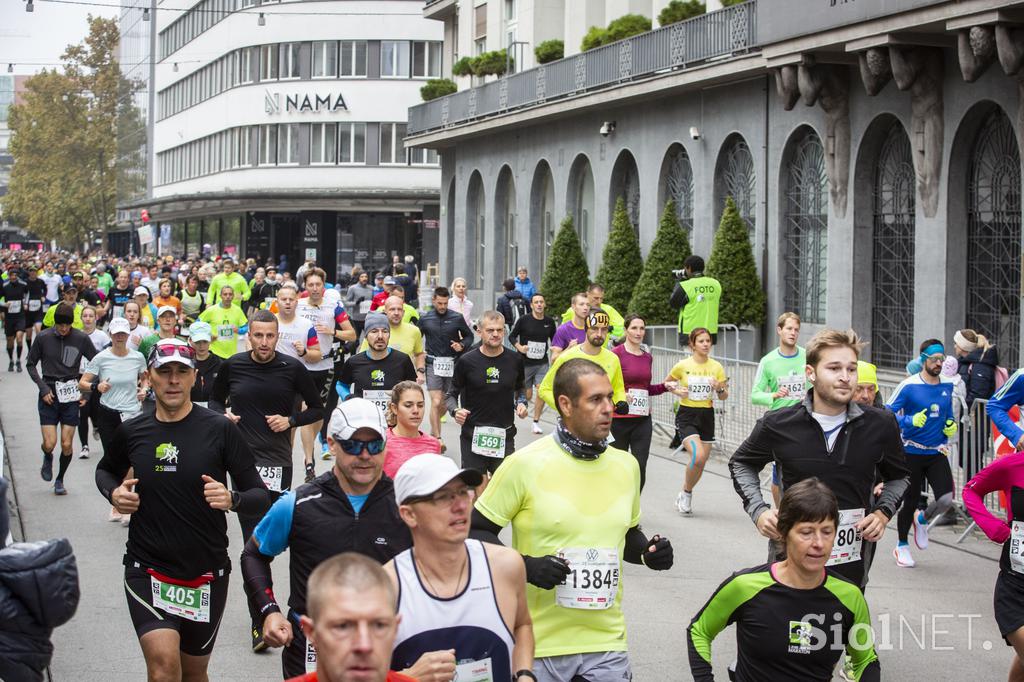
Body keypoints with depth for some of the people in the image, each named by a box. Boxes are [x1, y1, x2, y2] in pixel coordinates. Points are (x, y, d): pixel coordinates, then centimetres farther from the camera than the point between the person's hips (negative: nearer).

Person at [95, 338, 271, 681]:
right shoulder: (132, 431, 0)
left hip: (207, 573, 0)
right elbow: (106, 469, 22)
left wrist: (232, 499, -27)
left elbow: (261, 497, -5)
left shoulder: (220, 430, -7)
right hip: (147, 568, 0)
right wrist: (114, 493, 0)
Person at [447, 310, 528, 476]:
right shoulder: (466, 361, -4)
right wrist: (455, 411, -16)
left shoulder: (514, 360, 3)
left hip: (505, 437, 2)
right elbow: (452, 394, 4)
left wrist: (521, 403, -1)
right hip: (472, 436, -2)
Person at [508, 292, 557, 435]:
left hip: (542, 363, 2)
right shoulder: (524, 320, -7)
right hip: (525, 362, -2)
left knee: (541, 391, -13)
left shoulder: (549, 321, 3)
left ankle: (536, 422, 1)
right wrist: (519, 347, -17)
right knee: (527, 395, 1)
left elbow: (554, 340, 16)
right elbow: (512, 336, 0)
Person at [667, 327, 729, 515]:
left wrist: (719, 389, -15)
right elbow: (666, 383, 10)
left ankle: (685, 495, 30)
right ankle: (686, 493, 1)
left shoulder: (716, 367, 2)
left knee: (701, 462, 6)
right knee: (698, 456, -23)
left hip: (707, 416, 4)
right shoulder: (683, 365, -6)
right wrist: (677, 391, -9)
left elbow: (724, 396, 7)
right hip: (686, 416, -4)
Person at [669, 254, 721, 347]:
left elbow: (673, 303, 1)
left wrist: (678, 283, 10)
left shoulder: (685, 286, -13)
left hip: (690, 333, -4)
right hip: (711, 332, 5)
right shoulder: (716, 284, 2)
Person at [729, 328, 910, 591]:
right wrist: (758, 511, -1)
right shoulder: (778, 425, -6)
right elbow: (741, 463, 13)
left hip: (853, 568, 1)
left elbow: (898, 476, 16)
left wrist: (883, 513, -1)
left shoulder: (880, 425, -3)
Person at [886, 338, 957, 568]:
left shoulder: (947, 386, 5)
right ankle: (901, 546, 29)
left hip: (937, 453, 4)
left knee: (946, 499, -12)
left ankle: (922, 520, 23)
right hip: (912, 452, -4)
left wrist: (951, 426, 2)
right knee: (911, 500, 5)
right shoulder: (908, 386, -11)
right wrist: (911, 421, -26)